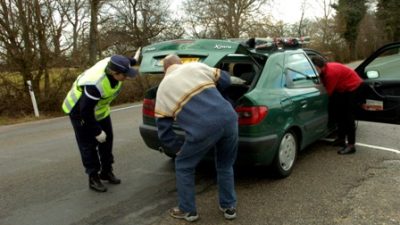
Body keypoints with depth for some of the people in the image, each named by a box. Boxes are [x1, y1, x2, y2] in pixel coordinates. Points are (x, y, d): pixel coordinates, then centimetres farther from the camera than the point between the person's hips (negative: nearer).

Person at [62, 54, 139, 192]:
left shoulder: (112, 64, -23)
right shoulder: (95, 84, -43)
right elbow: (85, 111, -32)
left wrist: (133, 60, 15)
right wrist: (97, 132, -24)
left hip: (100, 108, 8)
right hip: (80, 110, -8)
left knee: (107, 139, 11)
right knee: (88, 144, -2)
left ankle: (106, 172, 26)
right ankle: (93, 178, 12)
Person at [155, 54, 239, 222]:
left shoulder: (163, 89, 17)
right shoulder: (196, 66, 21)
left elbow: (164, 132, 16)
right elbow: (225, 80, 30)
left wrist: (180, 148, 30)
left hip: (203, 128, -4)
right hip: (228, 118, 4)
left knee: (183, 166, 23)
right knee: (225, 165, 28)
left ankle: (188, 211, 33)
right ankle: (229, 207, 38)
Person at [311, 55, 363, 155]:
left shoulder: (331, 72, -33)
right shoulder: (324, 71, -6)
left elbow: (328, 92, -27)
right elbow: (325, 87, 2)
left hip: (353, 86, -10)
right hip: (343, 89, 10)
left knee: (348, 116, -13)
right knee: (339, 113, 11)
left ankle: (351, 145, -13)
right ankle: (341, 139, 21)